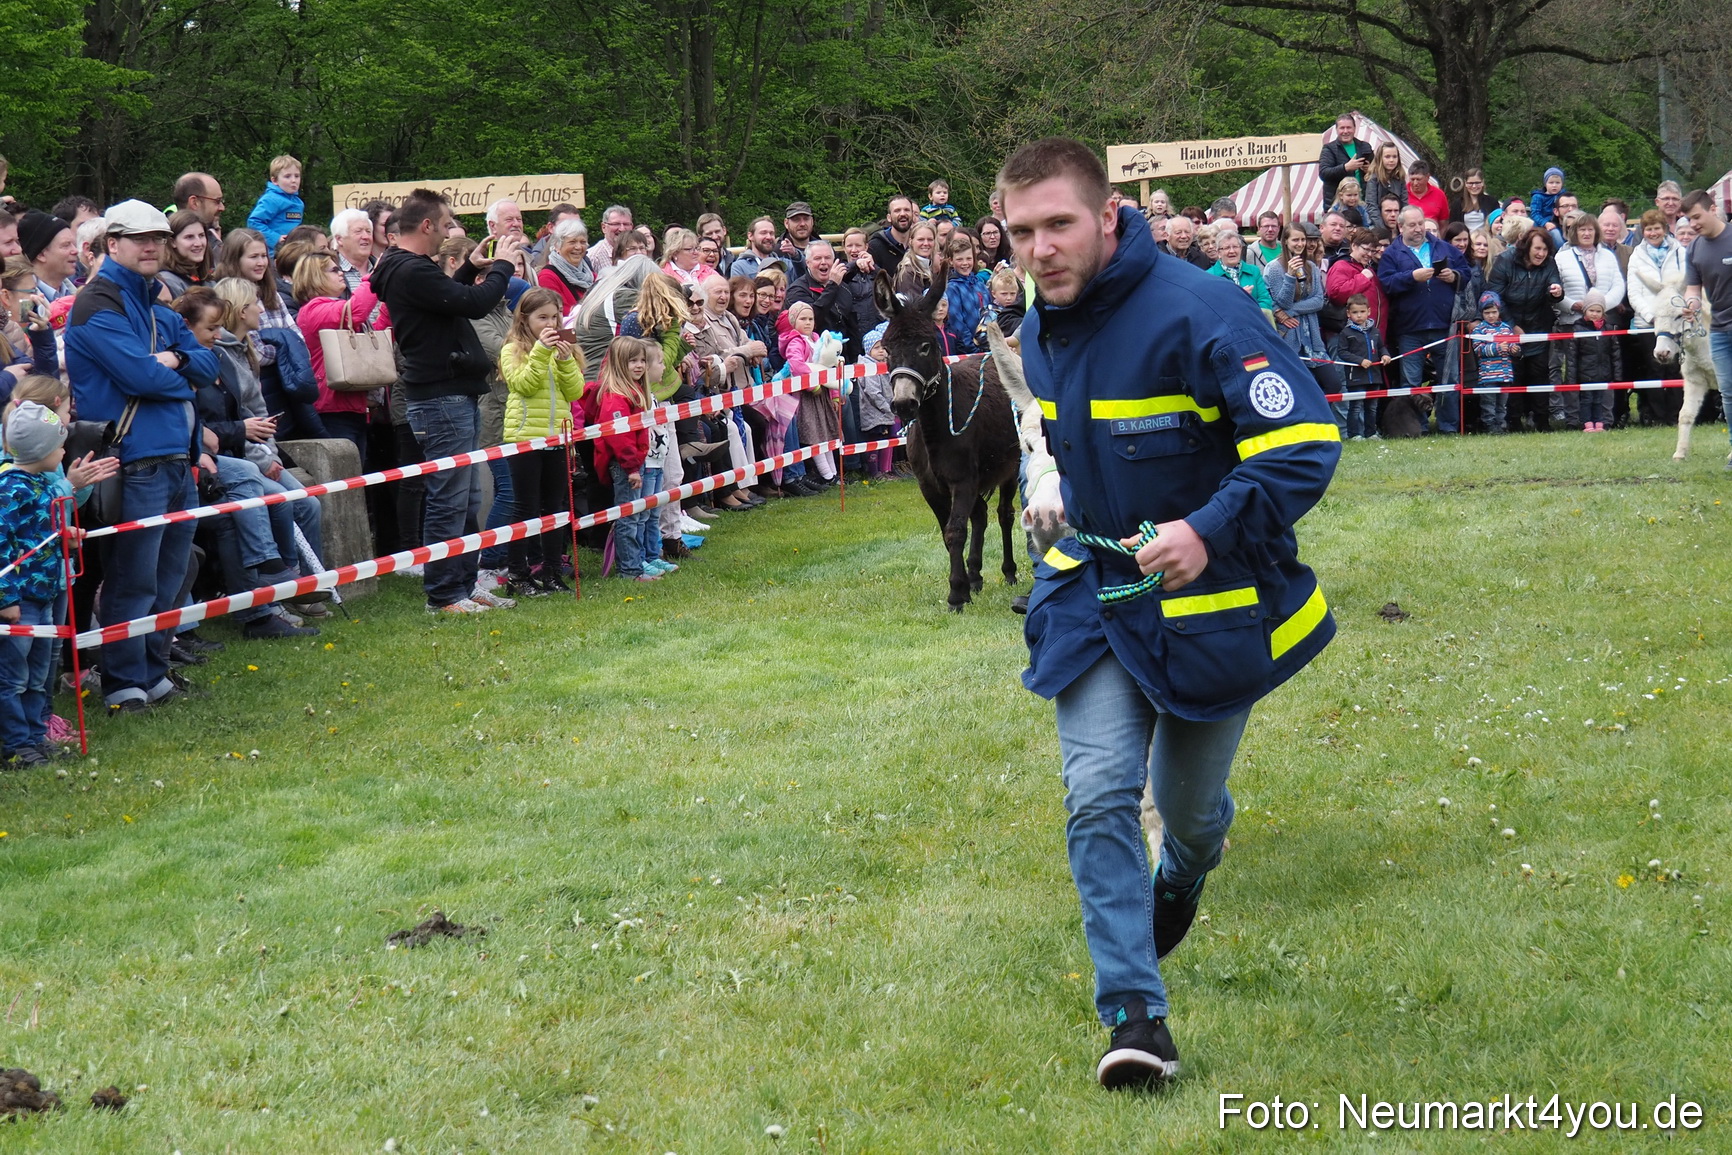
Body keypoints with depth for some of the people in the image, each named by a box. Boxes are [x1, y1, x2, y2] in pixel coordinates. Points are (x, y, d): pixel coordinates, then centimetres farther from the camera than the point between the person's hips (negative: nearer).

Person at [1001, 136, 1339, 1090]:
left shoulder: (1195, 313, -25)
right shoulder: (1042, 331, 0)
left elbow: (1305, 441, -28)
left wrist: (1211, 529, -36)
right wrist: (1058, 485, 8)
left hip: (1206, 597, -4)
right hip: (1094, 589, 4)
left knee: (1188, 803, 14)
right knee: (1098, 794, -12)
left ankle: (1183, 873, 52)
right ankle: (1135, 1013, -10)